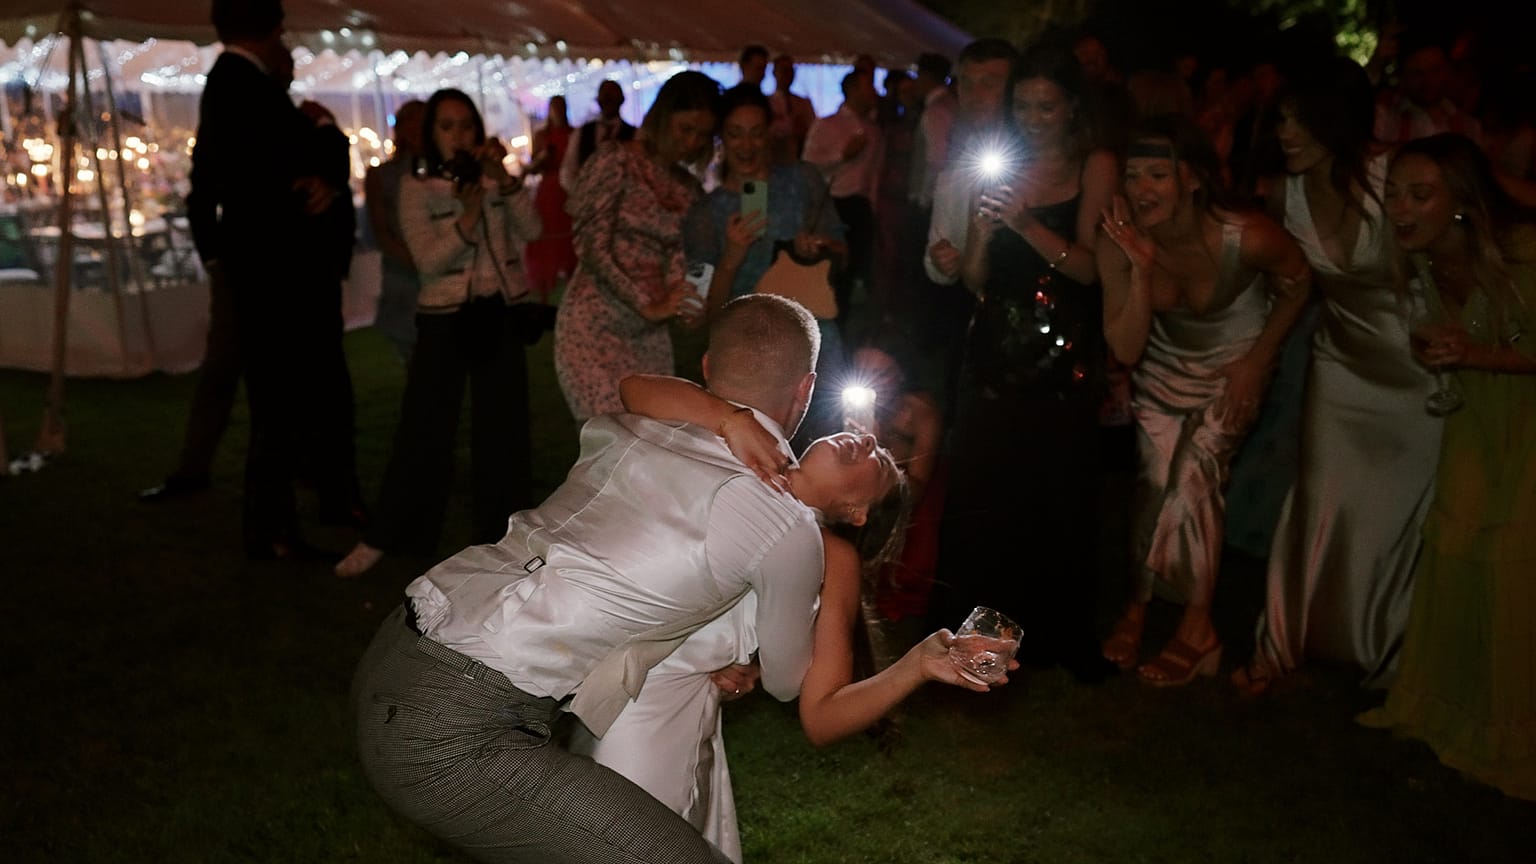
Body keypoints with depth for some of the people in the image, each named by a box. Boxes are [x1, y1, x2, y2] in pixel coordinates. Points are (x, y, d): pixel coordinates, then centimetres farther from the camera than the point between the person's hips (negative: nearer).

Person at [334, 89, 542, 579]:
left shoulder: (495, 180, 5)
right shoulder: (417, 190, -1)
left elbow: (530, 231, -9)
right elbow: (428, 261, -12)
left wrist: (502, 177, -19)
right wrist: (468, 217, -24)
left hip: (503, 313, 2)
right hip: (444, 318, -2)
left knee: (502, 427, 6)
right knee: (423, 427, 0)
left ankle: (496, 532, 19)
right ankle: (382, 537, 12)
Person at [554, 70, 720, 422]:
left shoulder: (688, 189, 13)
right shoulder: (617, 164, -6)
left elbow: (676, 261, 12)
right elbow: (592, 250, -13)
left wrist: (682, 299, -11)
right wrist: (648, 307, -22)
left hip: (650, 333, 6)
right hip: (596, 325, -6)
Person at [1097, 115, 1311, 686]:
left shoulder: (1249, 238, -31)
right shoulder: (1119, 243, -24)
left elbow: (1296, 286, -8)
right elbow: (1126, 350, -24)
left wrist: (1255, 362, -11)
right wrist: (1140, 269, -37)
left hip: (1232, 371, -2)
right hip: (1164, 369, 3)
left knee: (1192, 477, -12)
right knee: (1156, 478, -8)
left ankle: (1197, 625, 3)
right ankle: (1138, 606, 9)